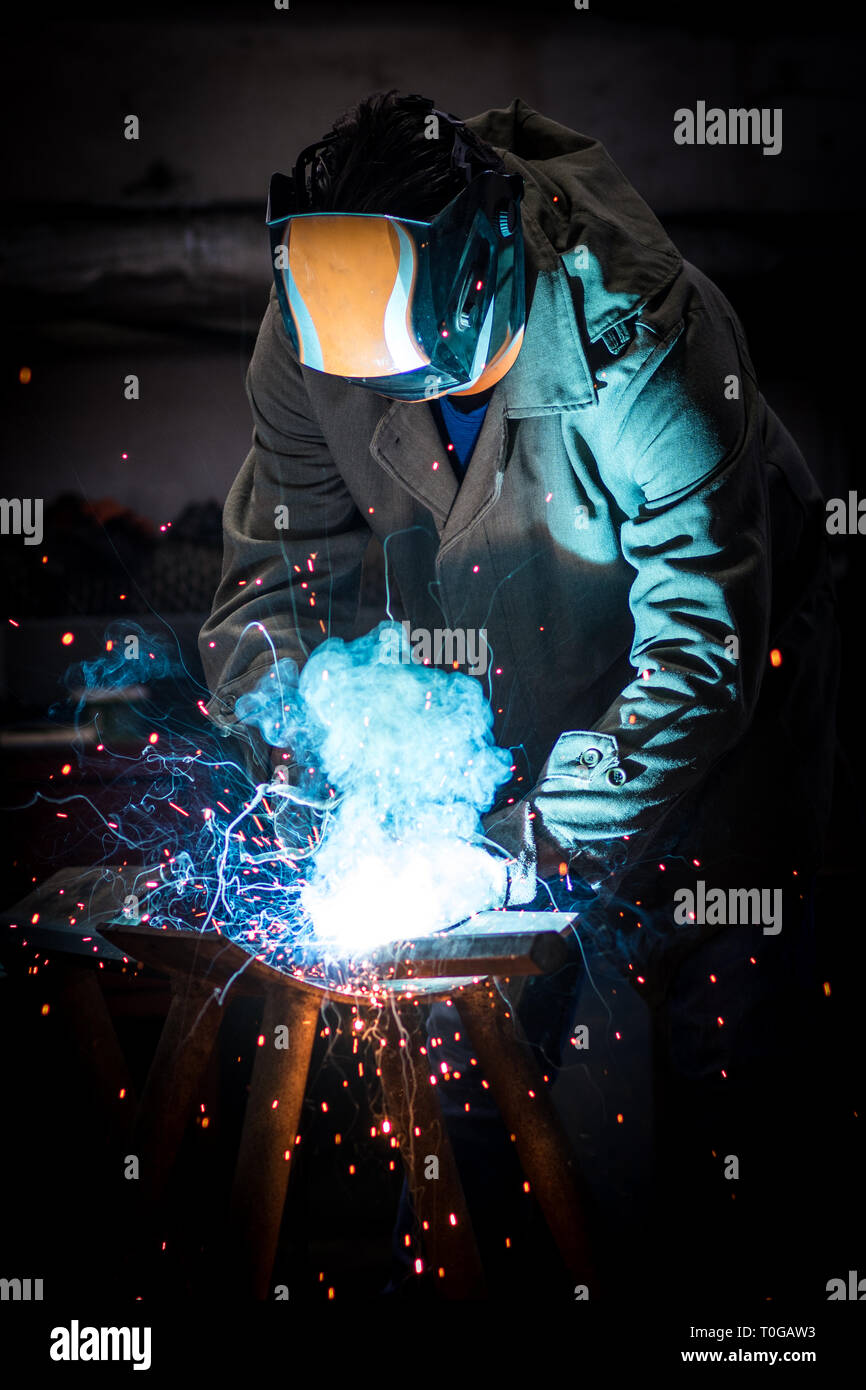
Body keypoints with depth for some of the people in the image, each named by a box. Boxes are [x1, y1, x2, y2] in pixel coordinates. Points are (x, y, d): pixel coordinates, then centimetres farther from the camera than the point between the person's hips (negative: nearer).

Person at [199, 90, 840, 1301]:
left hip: (734, 635, -4)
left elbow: (706, 651, -33)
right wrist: (307, 755, -25)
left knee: (718, 974, -2)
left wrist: (540, 839, -36)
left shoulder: (637, 338, -35)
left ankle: (720, 1245, 20)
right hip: (511, 676, 4)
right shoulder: (312, 330, -20)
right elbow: (276, 567, -8)